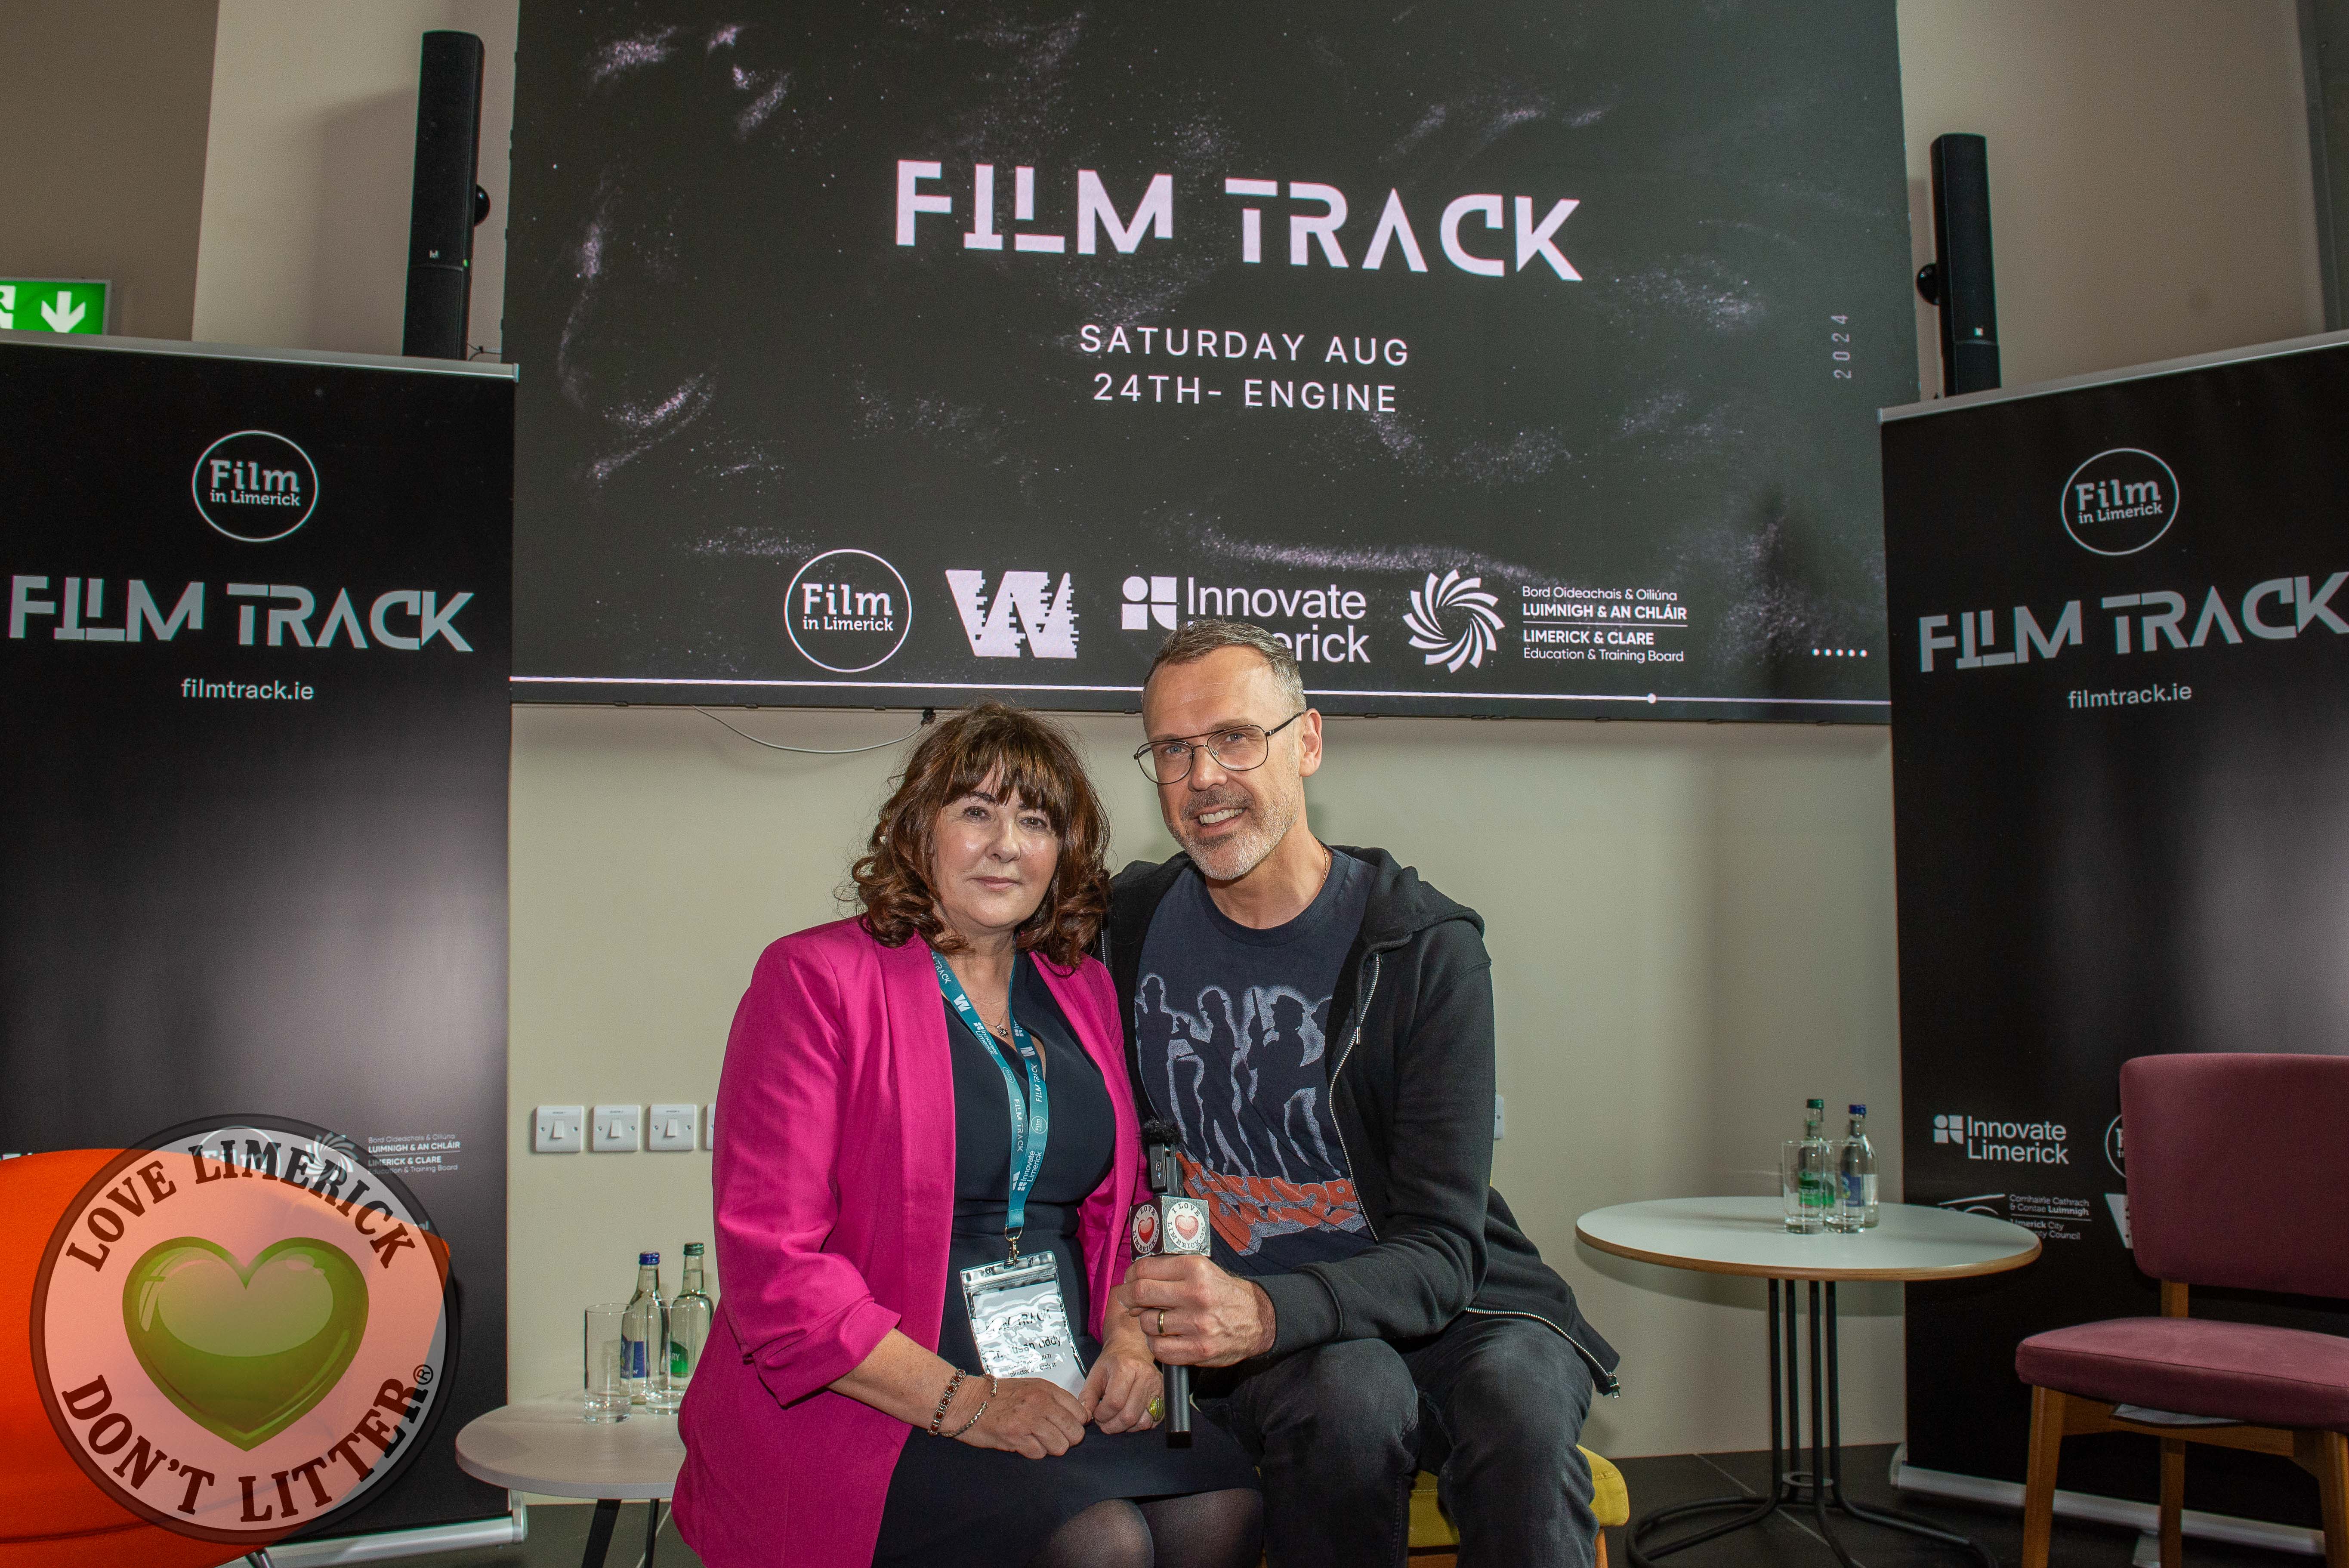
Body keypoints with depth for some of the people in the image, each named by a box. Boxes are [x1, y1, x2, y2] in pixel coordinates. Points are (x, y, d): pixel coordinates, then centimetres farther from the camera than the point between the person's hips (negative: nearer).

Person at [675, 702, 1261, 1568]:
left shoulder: (1082, 991, 14)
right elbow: (772, 1267, -11)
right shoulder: (815, 978, -4)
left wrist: (1129, 1340, -1)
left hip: (1063, 1392, 6)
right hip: (860, 1400, -5)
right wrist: (962, 1402, -16)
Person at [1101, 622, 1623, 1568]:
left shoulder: (1427, 948, -10)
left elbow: (1441, 1252, -15)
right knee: (1352, 1392, -32)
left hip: (1447, 1310, -1)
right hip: (1261, 1345, 2)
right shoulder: (1132, 926, 0)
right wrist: (1137, 1309, -6)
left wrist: (1269, 1312, -33)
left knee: (1516, 1398, -34)